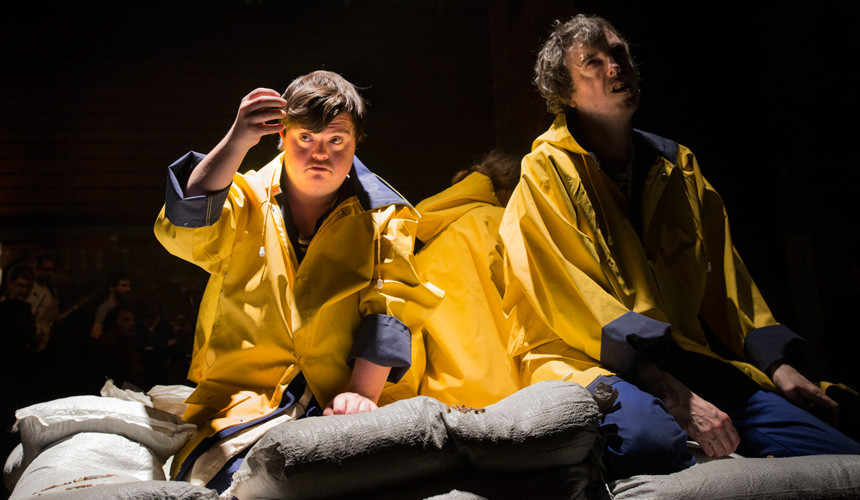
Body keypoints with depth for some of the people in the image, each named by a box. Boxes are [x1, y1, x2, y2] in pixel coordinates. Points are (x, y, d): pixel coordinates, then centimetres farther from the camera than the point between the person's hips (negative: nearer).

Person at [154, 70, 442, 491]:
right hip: (245, 394, 0)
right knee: (210, 472, -28)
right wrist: (236, 143, -21)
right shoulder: (248, 199, 10)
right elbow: (186, 232, -10)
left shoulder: (381, 218, 11)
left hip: (340, 399, 0)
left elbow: (390, 306, 0)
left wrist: (363, 392, -14)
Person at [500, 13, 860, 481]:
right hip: (583, 359, -5)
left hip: (682, 357, 6)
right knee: (649, 437, -40)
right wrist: (673, 394, -20)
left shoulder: (677, 166, 17)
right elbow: (572, 301, -12)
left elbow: (724, 276, 20)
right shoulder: (546, 173, -2)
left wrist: (778, 367, 7)